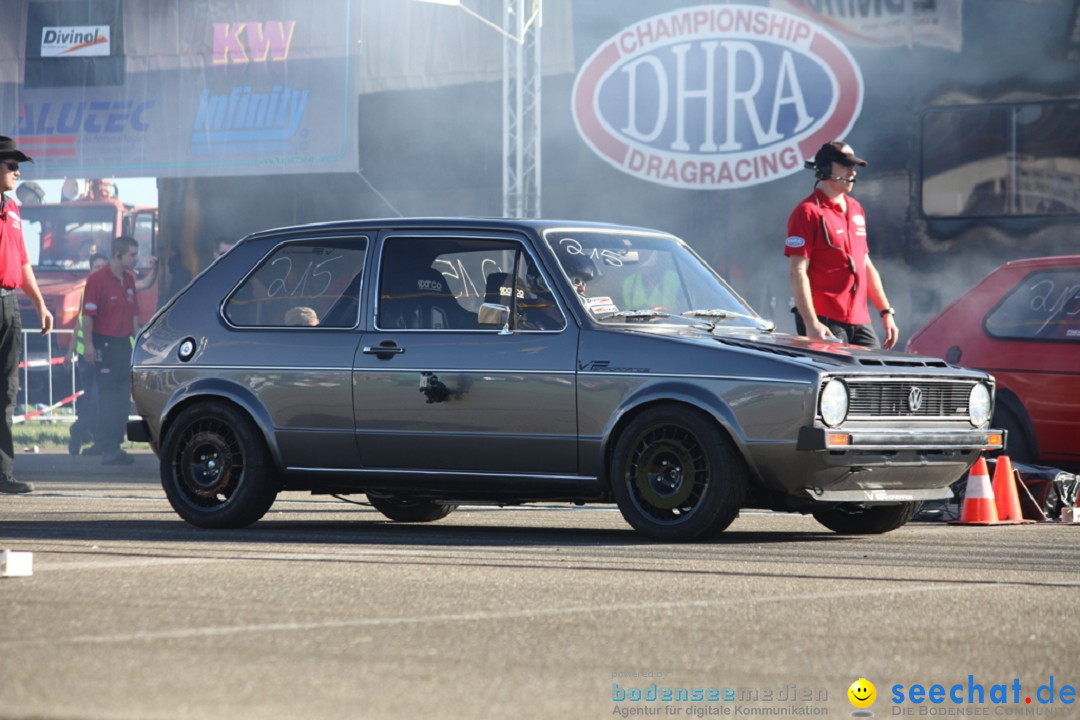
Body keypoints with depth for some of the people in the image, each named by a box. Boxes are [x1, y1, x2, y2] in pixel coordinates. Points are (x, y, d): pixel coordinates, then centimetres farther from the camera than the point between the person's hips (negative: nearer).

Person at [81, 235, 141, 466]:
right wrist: (88, 344, -18)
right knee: (108, 399, -6)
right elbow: (88, 314, -14)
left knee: (123, 398, 9)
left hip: (123, 343, 8)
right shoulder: (97, 279, -12)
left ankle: (116, 446, 16)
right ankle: (108, 449, -3)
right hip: (105, 343, -8)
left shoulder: (129, 279, 11)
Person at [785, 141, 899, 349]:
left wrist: (886, 312, 19)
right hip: (826, 323, -8)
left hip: (859, 322, 8)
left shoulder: (856, 209, 18)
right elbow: (797, 272, -14)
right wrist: (811, 323, -22)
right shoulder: (809, 212, -8)